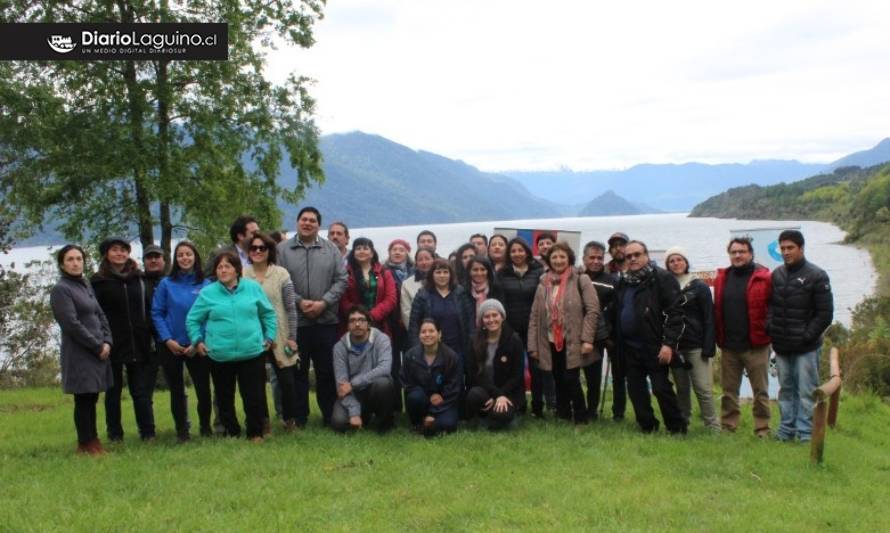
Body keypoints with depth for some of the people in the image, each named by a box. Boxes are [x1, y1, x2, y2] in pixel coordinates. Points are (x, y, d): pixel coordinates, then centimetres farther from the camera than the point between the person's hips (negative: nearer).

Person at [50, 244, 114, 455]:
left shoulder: (86, 285, 14)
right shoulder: (61, 290, -9)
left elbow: (100, 315, 13)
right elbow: (72, 324, -16)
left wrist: (107, 341, -2)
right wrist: (98, 346, -13)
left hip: (98, 351, 7)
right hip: (80, 354, -7)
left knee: (92, 398, 13)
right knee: (84, 400, 0)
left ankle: (93, 440, 23)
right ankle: (85, 444, 12)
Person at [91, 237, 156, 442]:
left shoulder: (139, 278, 10)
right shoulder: (99, 281, -1)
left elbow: (148, 309, 13)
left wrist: (149, 336, 5)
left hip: (138, 345, 2)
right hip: (113, 345, -2)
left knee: (141, 390, 4)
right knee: (113, 390, 8)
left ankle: (148, 432, 8)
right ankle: (115, 433, 16)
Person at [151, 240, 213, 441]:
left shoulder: (206, 285, -1)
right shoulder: (166, 284, 0)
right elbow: (157, 313, -1)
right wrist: (167, 340, -11)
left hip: (197, 346, -1)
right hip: (171, 346, 1)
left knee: (203, 387, 2)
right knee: (176, 390, 10)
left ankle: (206, 427, 21)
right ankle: (181, 430, 22)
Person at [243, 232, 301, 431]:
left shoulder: (281, 274, -3)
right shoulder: (242, 275, -1)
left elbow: (291, 308, -1)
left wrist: (292, 338, -4)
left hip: (278, 337, -1)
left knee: (287, 380, 3)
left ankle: (290, 420, 20)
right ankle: (262, 422, 24)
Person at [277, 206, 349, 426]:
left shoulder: (331, 249, 7)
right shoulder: (283, 249, 2)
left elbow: (341, 280, 3)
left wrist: (324, 303, -9)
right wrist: (299, 302, -14)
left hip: (326, 320, 1)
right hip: (295, 320, -1)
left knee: (327, 370, 7)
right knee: (298, 371, 7)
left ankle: (330, 415, 18)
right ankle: (299, 418, 17)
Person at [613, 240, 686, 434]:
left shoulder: (662, 278, -7)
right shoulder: (623, 282, 13)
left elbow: (675, 312, -13)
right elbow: (617, 314, 20)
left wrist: (669, 343, -19)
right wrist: (618, 342, 14)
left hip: (655, 346, -7)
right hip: (630, 347, 7)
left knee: (661, 388, -6)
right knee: (635, 389, 10)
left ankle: (677, 430, 9)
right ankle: (647, 428, 23)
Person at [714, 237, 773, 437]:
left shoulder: (764, 278, -6)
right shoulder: (722, 279, 8)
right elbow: (717, 311, 11)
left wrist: (769, 334, -8)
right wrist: (719, 337, 6)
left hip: (756, 345, -4)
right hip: (729, 346, 4)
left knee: (760, 391, 5)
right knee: (729, 390, 11)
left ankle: (762, 430, 13)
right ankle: (727, 427, 20)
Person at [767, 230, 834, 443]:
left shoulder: (816, 276, -7)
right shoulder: (776, 274, 8)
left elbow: (825, 314, -7)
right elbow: (769, 305, 15)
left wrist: (807, 336, -12)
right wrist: (770, 328, 0)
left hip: (806, 348, -5)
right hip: (781, 346, 5)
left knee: (806, 391, -1)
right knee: (786, 389, 12)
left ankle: (806, 432, 5)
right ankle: (786, 429, 20)